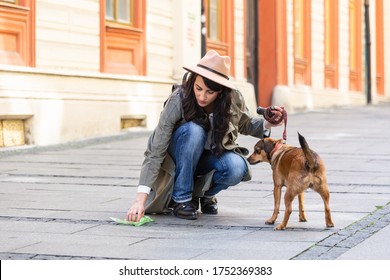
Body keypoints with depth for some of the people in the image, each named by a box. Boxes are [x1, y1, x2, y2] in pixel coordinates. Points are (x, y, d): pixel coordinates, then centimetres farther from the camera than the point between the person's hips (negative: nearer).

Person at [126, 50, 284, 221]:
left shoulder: (234, 99, -20)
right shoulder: (178, 101, -29)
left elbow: (246, 125, 5)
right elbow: (155, 152, -31)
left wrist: (267, 124, -19)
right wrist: (141, 199, -40)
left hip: (213, 155, 2)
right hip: (181, 157, -2)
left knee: (236, 168, -32)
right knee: (194, 130, -35)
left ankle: (205, 193, 2)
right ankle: (181, 199, -20)